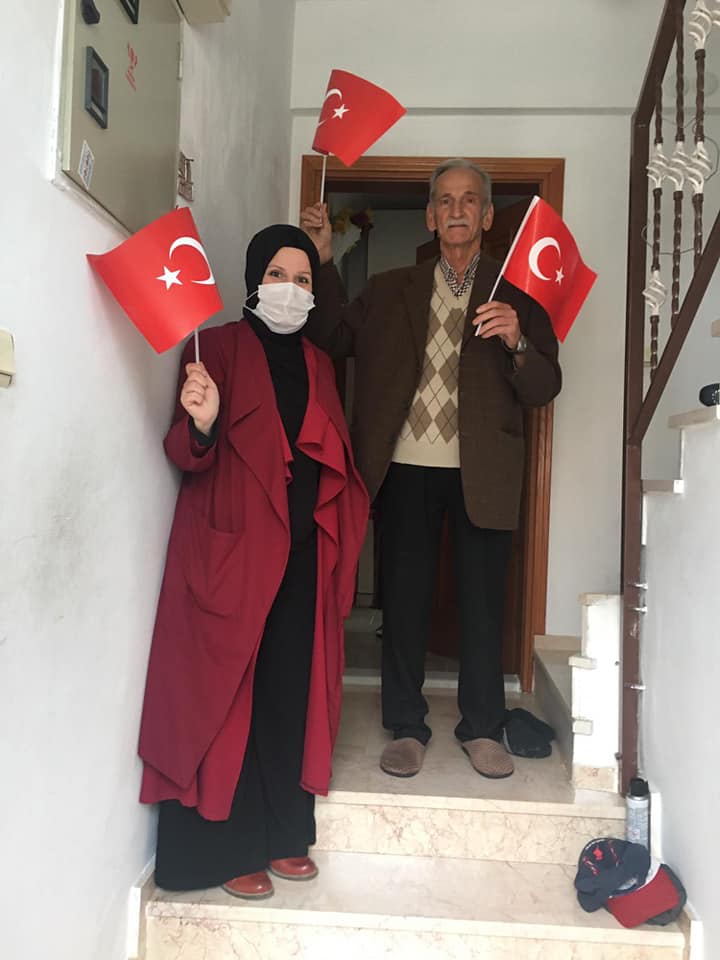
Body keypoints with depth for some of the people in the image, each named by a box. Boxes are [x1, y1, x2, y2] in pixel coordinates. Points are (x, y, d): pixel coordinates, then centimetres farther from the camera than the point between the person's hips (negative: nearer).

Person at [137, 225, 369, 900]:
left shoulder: (317, 364, 16)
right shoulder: (217, 348, -1)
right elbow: (188, 457, -7)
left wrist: (338, 541, 8)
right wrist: (201, 423, -28)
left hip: (301, 551, 5)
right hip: (232, 548, -5)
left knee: (292, 691, 8)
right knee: (229, 691, 0)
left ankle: (281, 834, 23)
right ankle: (228, 847, 15)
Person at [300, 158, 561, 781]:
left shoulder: (515, 294, 8)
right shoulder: (392, 290, 15)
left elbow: (543, 389, 2)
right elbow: (337, 338, 5)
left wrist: (517, 341, -17)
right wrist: (322, 261, 0)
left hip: (482, 472, -1)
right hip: (407, 469, 1)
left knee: (483, 603, 6)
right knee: (404, 600, 6)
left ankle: (482, 729, 22)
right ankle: (406, 727, 20)